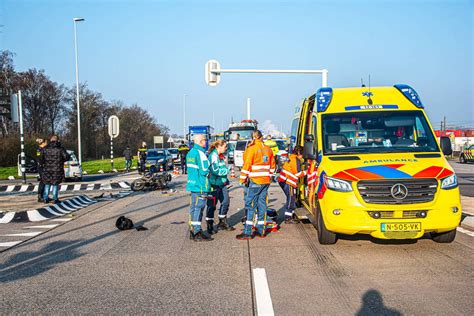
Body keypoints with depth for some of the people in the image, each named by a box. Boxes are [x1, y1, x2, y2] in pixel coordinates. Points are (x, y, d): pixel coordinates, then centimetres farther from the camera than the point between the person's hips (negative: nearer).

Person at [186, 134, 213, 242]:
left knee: (194, 208, 15)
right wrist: (208, 172, 1)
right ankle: (197, 233, -2)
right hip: (200, 186, -9)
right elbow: (204, 170, -18)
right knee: (198, 208, -6)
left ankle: (193, 230, 23)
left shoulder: (190, 152, 15)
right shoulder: (200, 153, -15)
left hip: (193, 184, 9)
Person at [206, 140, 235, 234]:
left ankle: (222, 223, 27)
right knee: (212, 205, 0)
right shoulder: (213, 156, -16)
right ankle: (209, 226, 10)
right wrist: (226, 169, -11)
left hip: (222, 184, 9)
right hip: (214, 184, -9)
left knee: (225, 202, 13)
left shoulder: (221, 156, 14)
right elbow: (215, 170, -24)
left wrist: (226, 181, 19)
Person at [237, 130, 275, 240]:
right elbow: (272, 165, 16)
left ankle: (247, 232, -6)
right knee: (262, 204, 11)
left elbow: (247, 165, -13)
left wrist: (243, 178, -5)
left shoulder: (252, 149, -10)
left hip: (255, 181, -6)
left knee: (250, 205, -4)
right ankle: (261, 230, 16)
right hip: (266, 181, 6)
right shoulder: (268, 149, 10)